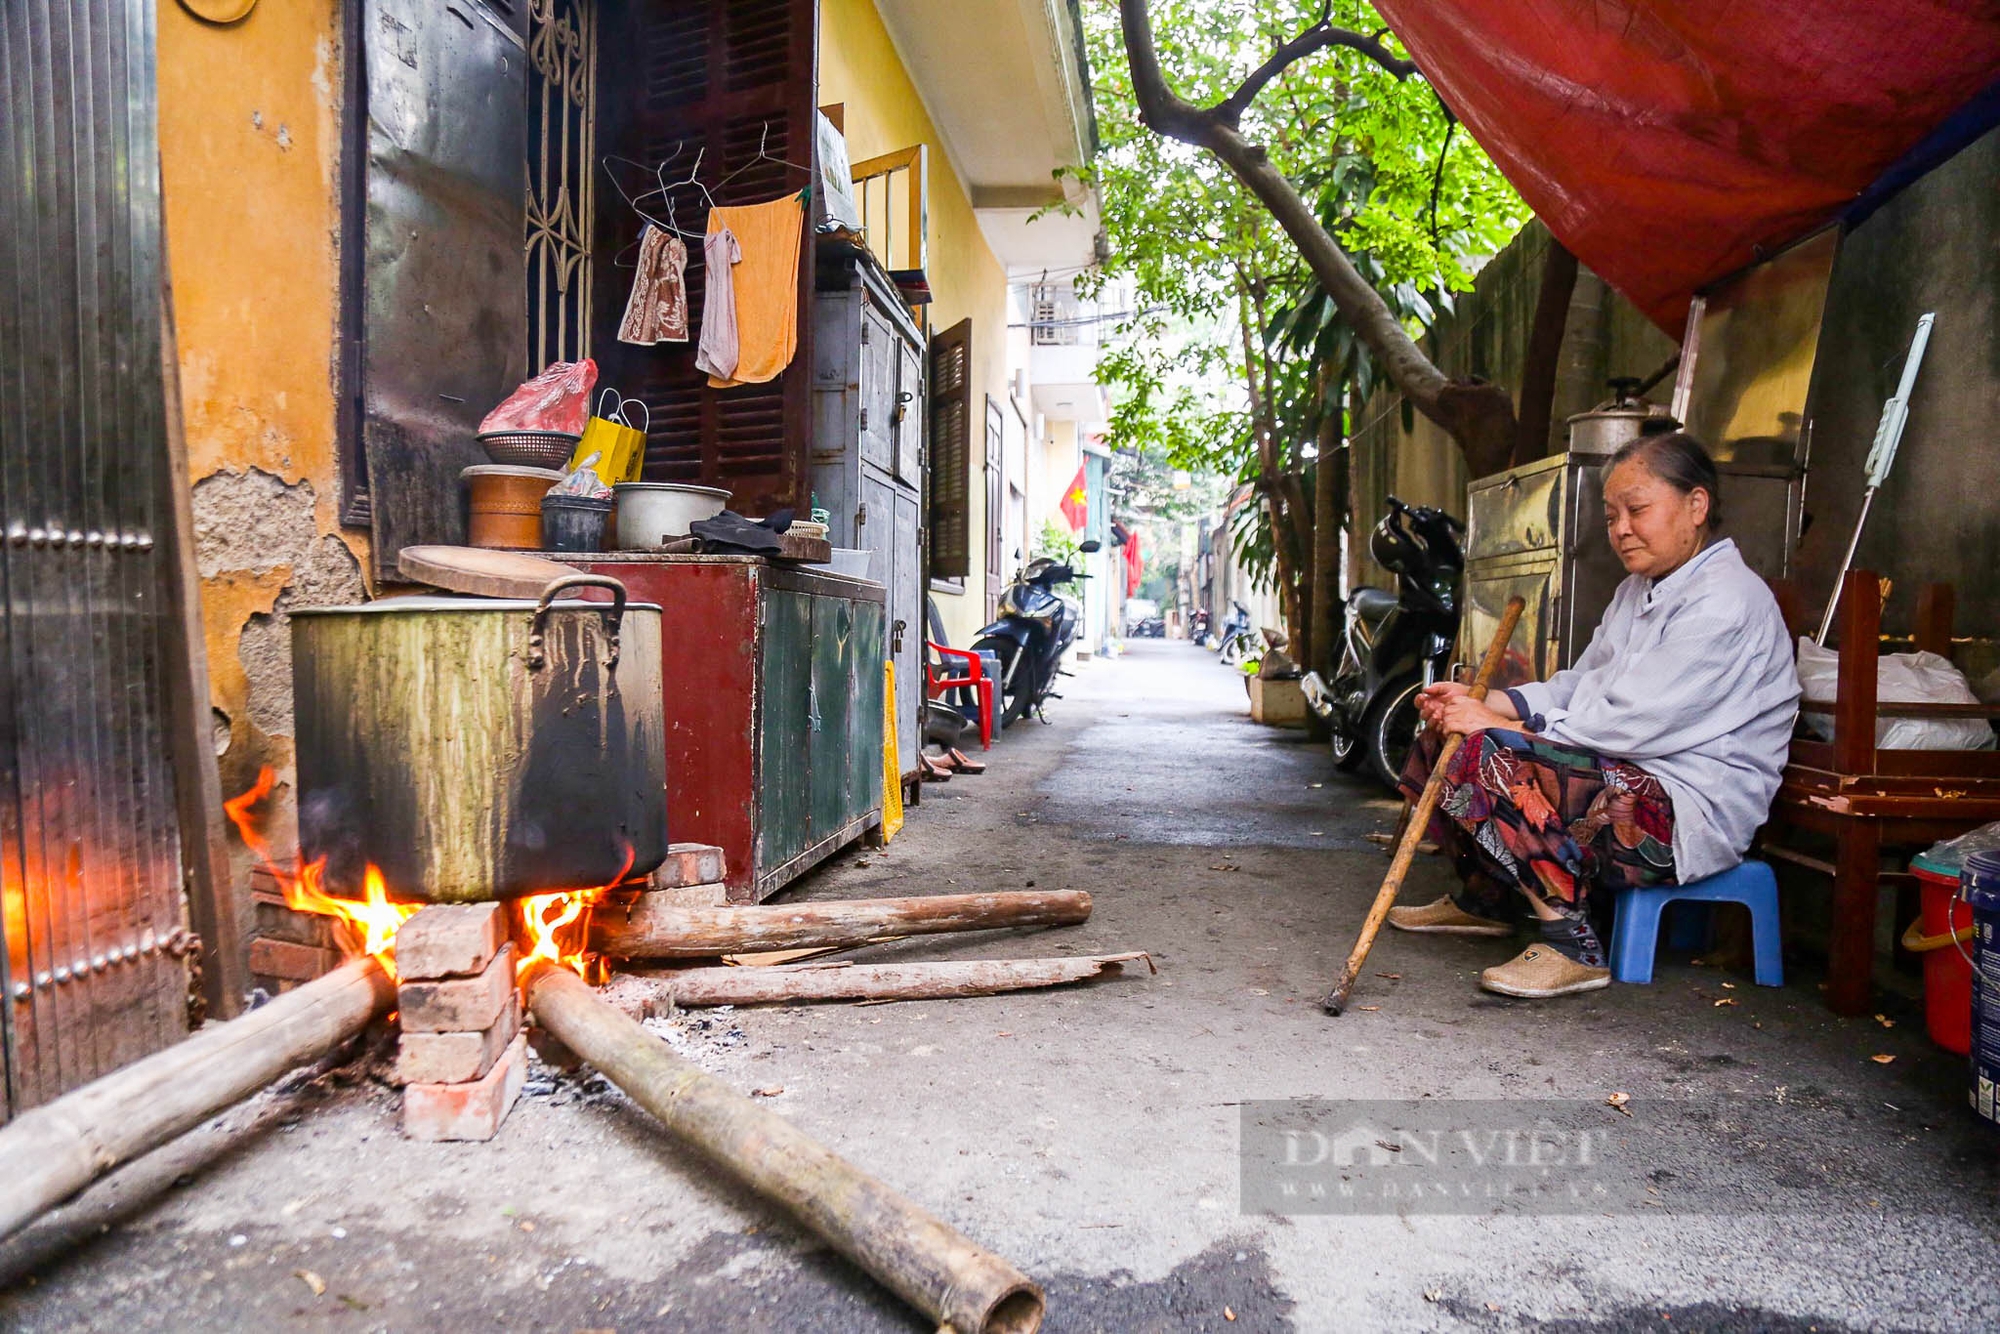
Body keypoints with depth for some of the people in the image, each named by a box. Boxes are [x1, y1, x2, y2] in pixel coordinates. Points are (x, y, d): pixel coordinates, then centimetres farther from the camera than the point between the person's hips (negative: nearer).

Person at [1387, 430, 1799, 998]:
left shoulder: (1725, 601, -16)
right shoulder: (1639, 588, 17)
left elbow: (1629, 725, -23)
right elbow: (1577, 686, 15)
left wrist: (1500, 726, -18)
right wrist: (1483, 703, -2)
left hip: (1694, 812, -10)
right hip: (1620, 784, 10)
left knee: (1490, 757, -30)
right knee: (1446, 733, 8)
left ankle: (1574, 945, -18)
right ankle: (1484, 898, 22)